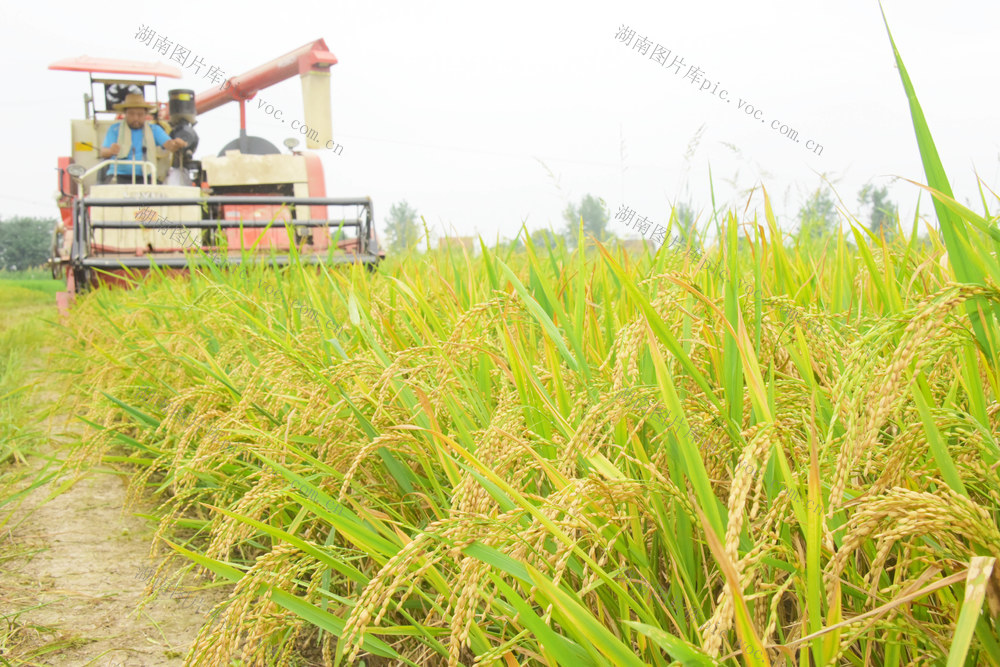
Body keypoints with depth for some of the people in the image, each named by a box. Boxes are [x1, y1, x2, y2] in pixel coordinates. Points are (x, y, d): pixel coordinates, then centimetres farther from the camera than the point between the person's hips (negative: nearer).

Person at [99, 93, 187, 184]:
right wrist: (110, 151, -28)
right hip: (120, 176, -1)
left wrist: (176, 145, -29)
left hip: (145, 178, 1)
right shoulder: (115, 129, 9)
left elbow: (168, 144, -3)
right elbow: (103, 153, -2)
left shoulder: (154, 130, 14)